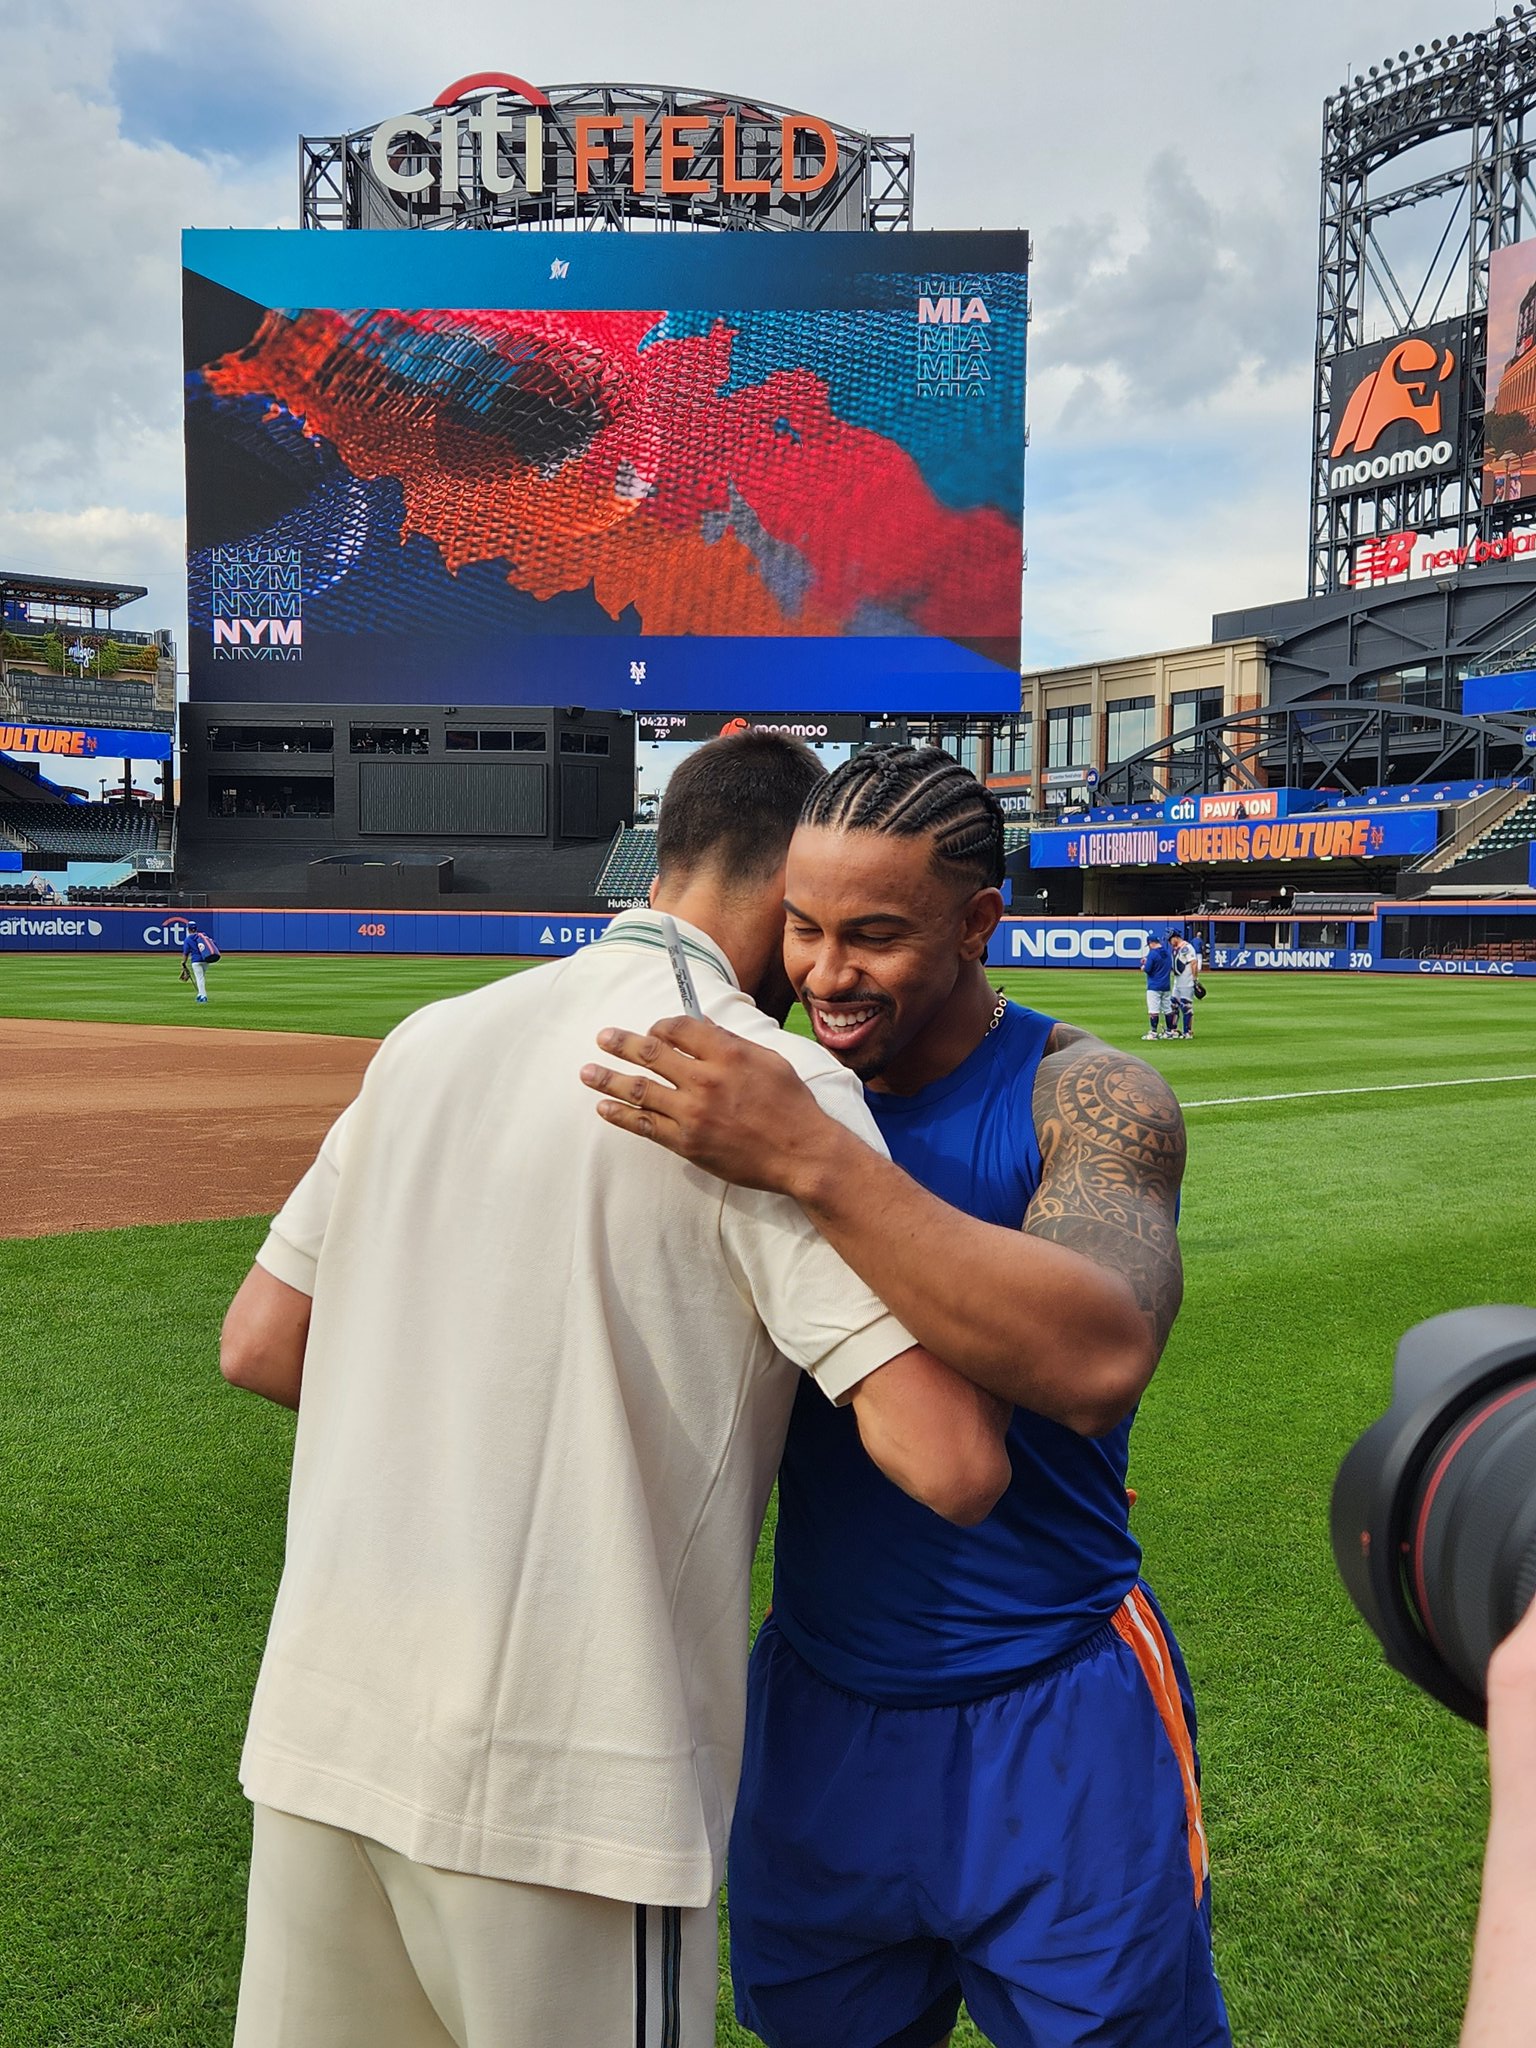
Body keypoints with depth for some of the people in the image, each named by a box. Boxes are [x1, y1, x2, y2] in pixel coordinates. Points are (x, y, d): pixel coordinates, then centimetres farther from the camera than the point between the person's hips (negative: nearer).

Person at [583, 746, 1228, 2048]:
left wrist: (811, 1159, -37)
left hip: (1051, 1729, -4)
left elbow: (1101, 1363, -34)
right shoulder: (776, 1090, -1)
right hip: (816, 1701, 4)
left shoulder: (1089, 1099, -15)